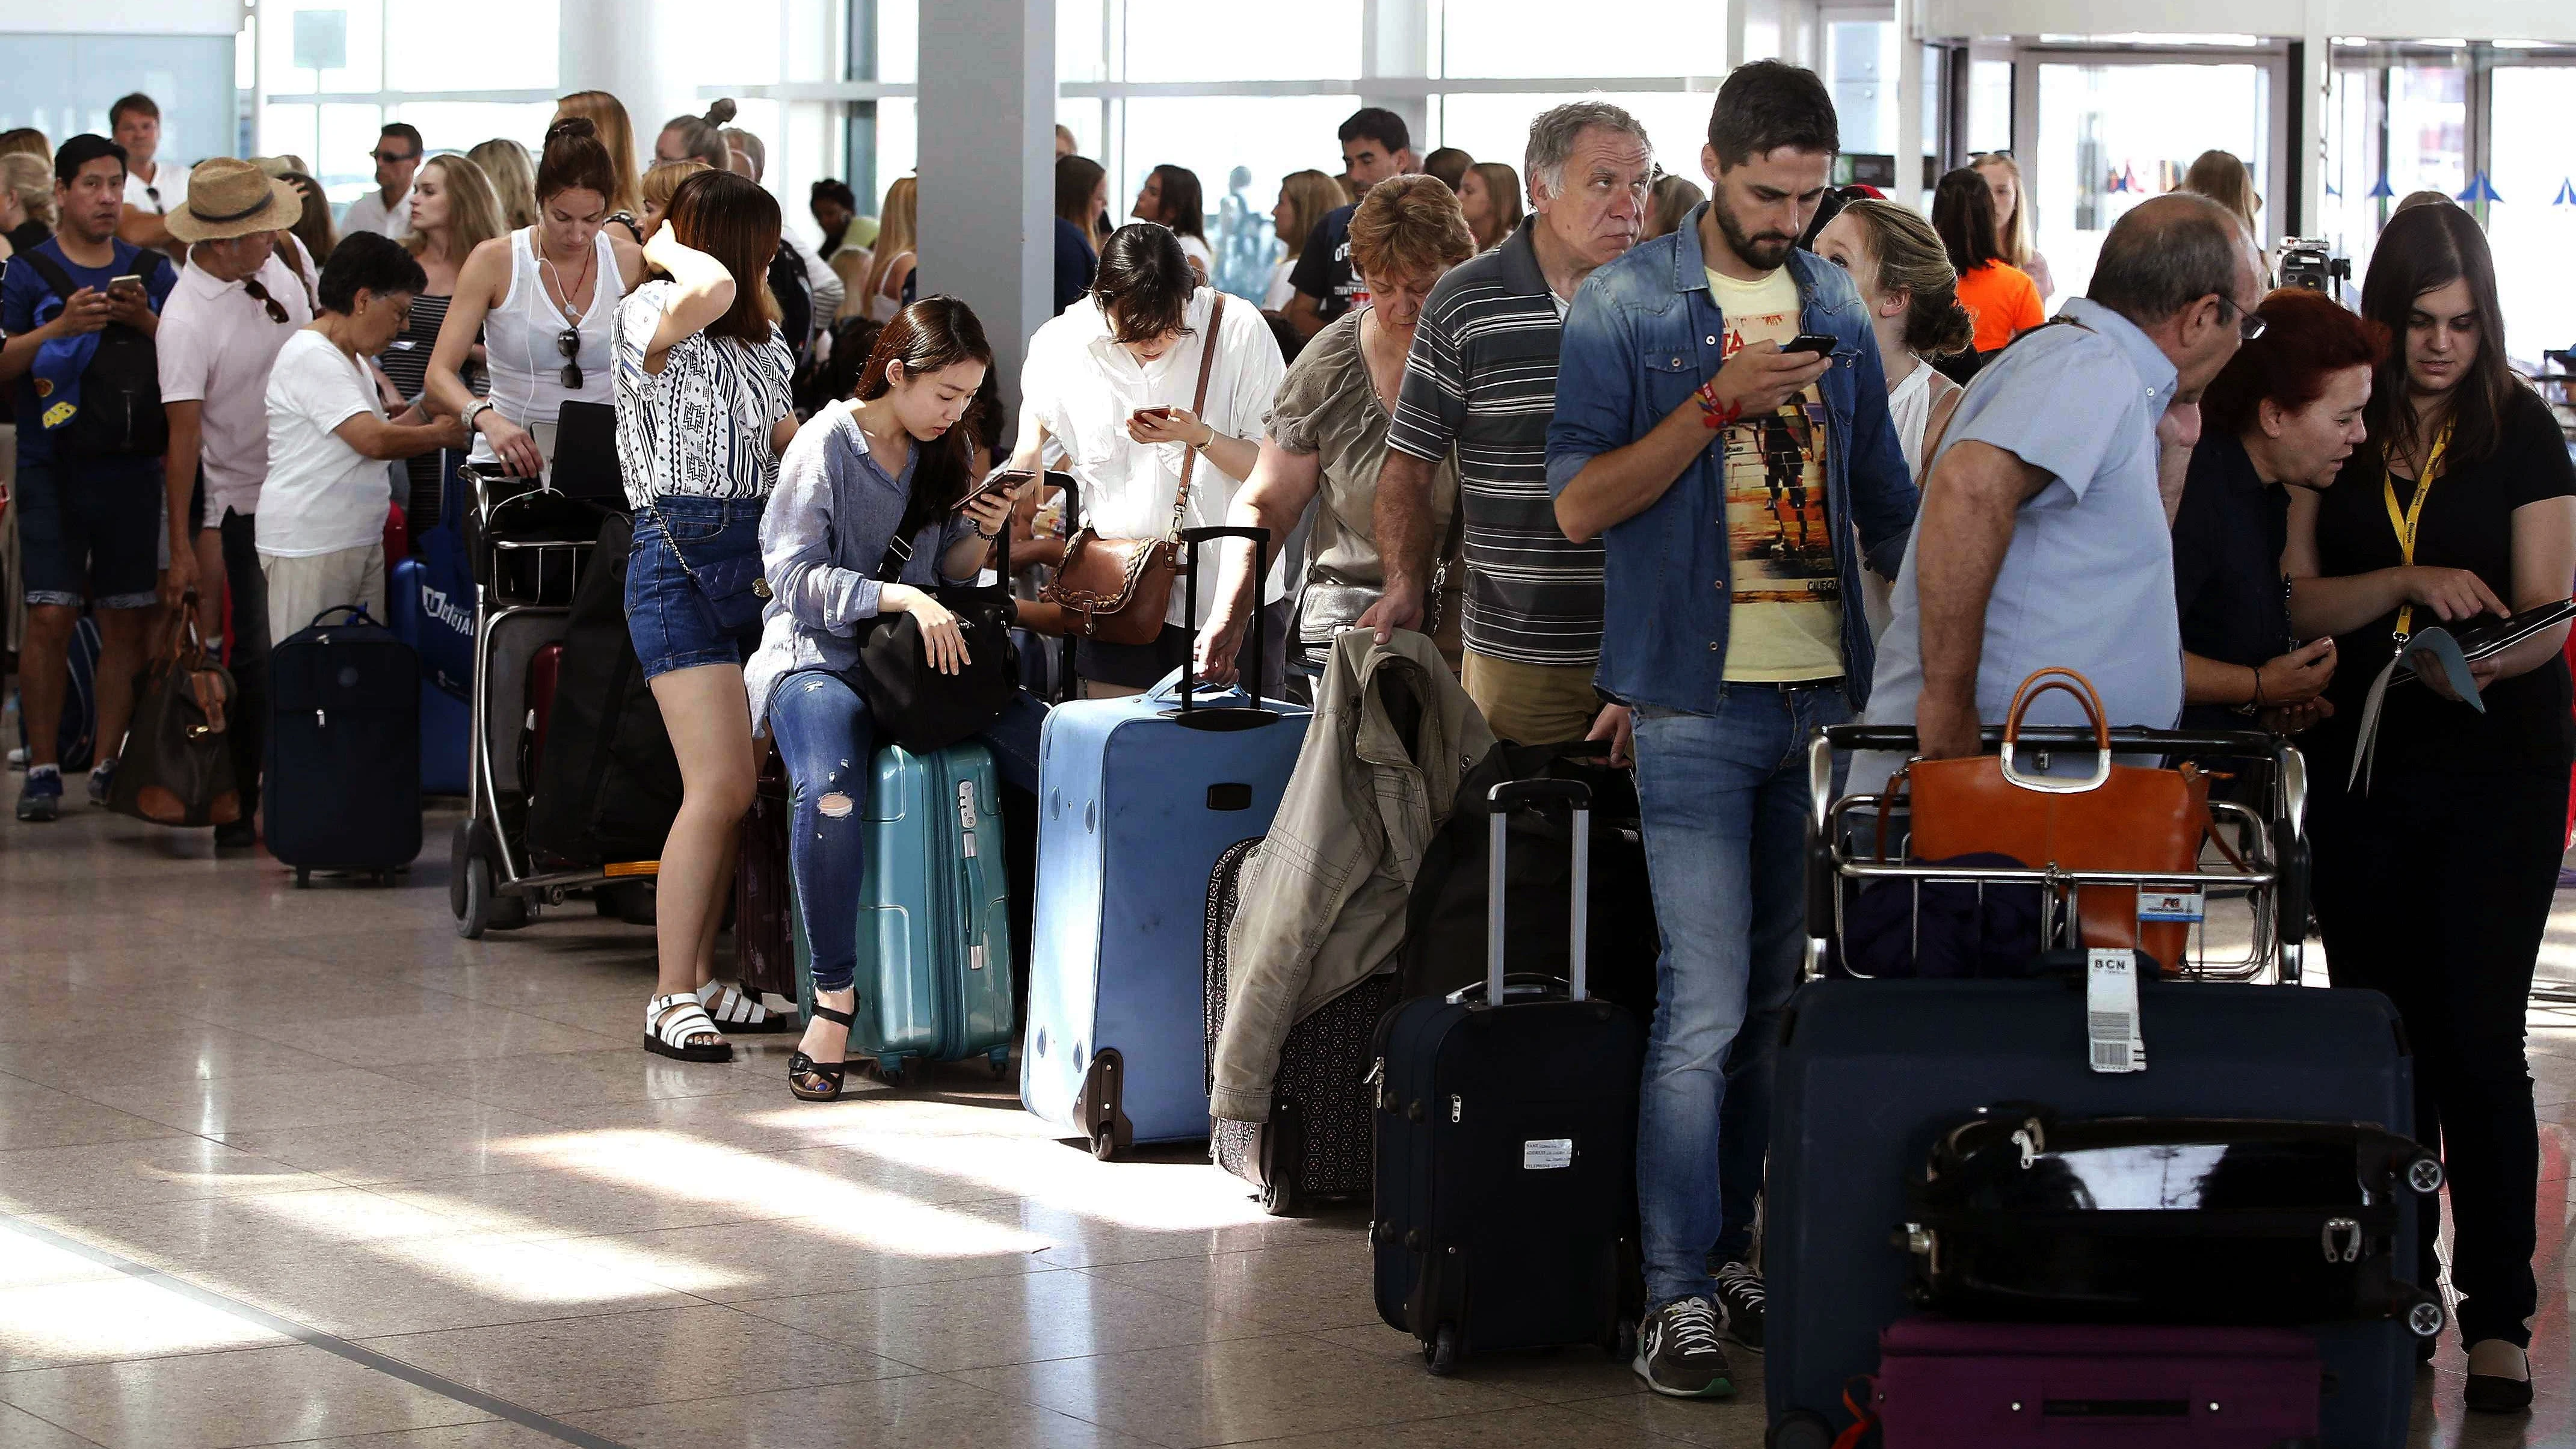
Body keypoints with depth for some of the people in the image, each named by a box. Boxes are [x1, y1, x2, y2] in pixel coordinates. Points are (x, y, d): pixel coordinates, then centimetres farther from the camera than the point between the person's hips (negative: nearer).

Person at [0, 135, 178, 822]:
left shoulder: (151, 270, 11)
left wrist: (147, 321, -11)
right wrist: (60, 328, -17)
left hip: (131, 466, 2)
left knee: (128, 621, 1)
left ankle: (110, 764, 10)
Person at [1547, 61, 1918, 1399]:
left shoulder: (1836, 307, 12)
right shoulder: (1624, 307, -3)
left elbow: (1885, 497, 20)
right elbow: (1580, 503, -10)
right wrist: (1718, 404, -18)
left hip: (1828, 693, 5)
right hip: (1698, 706, -5)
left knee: (1776, 998, 10)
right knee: (1706, 1007, -9)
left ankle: (1731, 1250, 19)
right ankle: (1678, 1296, -4)